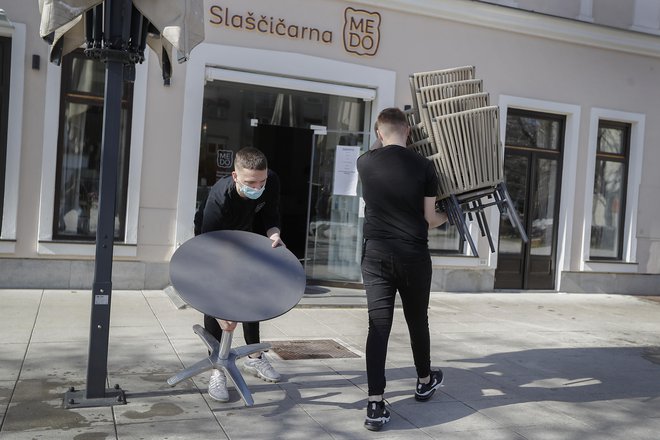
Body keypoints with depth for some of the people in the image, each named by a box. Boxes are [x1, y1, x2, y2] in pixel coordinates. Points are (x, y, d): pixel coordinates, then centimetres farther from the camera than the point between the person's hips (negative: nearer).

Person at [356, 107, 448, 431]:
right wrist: (448, 216, 23)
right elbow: (430, 219, 2)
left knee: (378, 325, -1)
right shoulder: (424, 166, -4)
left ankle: (375, 405, -5)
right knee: (417, 321, 17)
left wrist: (382, 139, 37)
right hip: (414, 256, 0)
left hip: (376, 255, 1)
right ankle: (424, 382, 39)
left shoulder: (365, 163, -2)